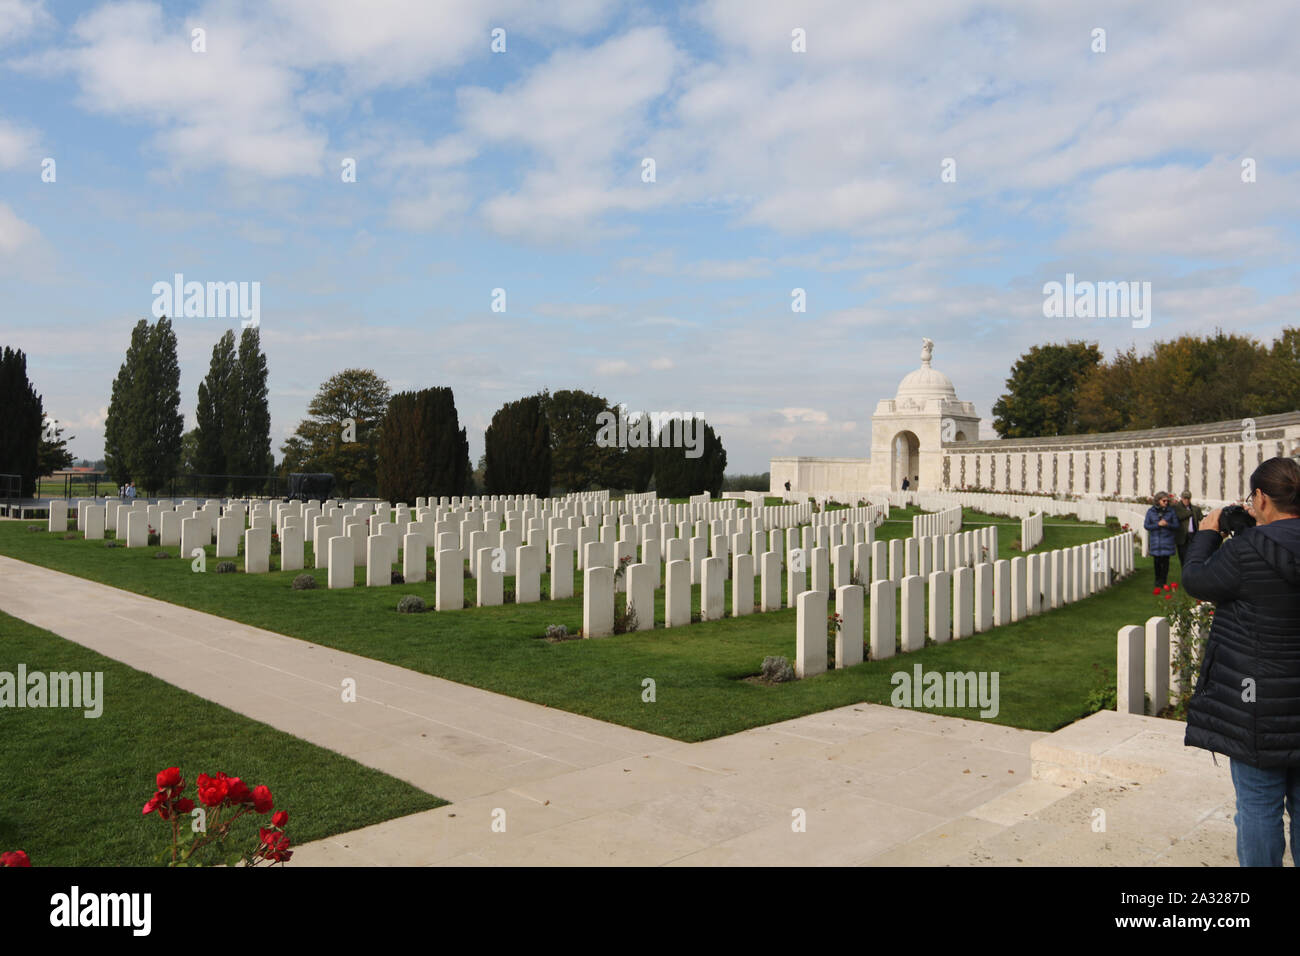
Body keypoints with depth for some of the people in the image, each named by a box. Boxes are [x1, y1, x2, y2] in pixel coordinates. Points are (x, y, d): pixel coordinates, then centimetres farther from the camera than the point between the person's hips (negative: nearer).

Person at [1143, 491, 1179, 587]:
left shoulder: (1171, 511, 1)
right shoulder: (1151, 511, 3)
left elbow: (1176, 525, 2)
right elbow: (1146, 525, -1)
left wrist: (1167, 524, -18)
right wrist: (1158, 524, -15)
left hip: (1167, 540, -1)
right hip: (1155, 540, 1)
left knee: (1165, 561, -4)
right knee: (1157, 561, 6)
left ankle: (1163, 581, 4)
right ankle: (1157, 580, 19)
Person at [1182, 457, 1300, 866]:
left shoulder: (1249, 549, -20)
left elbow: (1195, 581, -6)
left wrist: (1206, 535, 8)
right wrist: (1260, 529, 13)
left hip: (1262, 705, -6)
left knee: (1258, 805, 5)